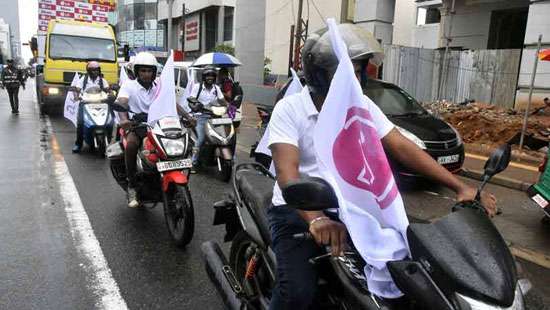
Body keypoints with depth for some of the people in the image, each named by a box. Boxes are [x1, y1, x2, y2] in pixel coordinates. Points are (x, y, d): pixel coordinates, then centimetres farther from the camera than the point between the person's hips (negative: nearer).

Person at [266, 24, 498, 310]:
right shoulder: (289, 109, -14)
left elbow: (402, 147, -4)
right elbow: (287, 173, -26)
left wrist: (460, 187, -14)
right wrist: (316, 220, -44)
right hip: (297, 211, -4)